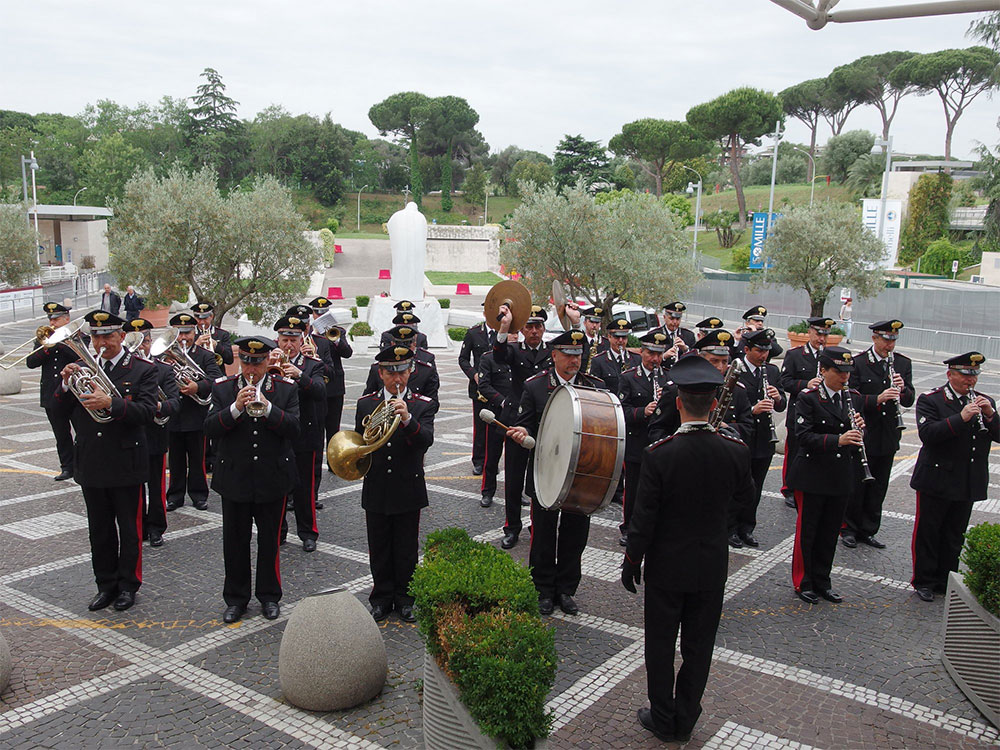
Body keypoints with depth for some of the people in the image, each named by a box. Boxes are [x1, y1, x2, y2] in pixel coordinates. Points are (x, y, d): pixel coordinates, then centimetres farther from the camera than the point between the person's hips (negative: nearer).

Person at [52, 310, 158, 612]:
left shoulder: (142, 370, -6)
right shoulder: (82, 369, 6)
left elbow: (146, 411, -18)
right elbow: (60, 409, 5)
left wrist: (110, 403, -32)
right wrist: (66, 384, -14)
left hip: (126, 465, -4)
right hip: (91, 465, 4)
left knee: (129, 529, 9)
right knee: (100, 530, 15)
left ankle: (128, 584, 23)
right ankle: (106, 584, 28)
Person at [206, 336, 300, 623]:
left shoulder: (286, 389, -1)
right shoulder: (222, 388, 0)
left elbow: (293, 428, -12)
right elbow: (211, 428, -10)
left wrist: (267, 407, -26)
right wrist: (236, 408, -26)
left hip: (272, 479, 0)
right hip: (234, 478, 1)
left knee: (270, 540, 10)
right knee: (235, 541, 9)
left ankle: (269, 595, 26)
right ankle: (236, 598, 24)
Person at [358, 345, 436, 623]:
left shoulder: (423, 405, -3)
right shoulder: (365, 404, 4)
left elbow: (426, 440, -19)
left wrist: (407, 418, -36)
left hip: (408, 489, -1)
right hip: (376, 490, 2)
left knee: (406, 550, 9)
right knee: (378, 549, 11)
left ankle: (404, 599, 24)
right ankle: (382, 598, 26)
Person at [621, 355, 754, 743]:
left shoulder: (658, 454, -21)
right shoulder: (736, 451, -13)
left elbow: (644, 518, -15)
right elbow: (745, 496, 8)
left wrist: (631, 561, -1)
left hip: (666, 566, -3)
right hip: (712, 566, 3)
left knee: (661, 645, 14)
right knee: (698, 646, 17)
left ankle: (663, 720, 27)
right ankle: (685, 721, 29)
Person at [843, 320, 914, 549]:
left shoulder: (903, 364, 5)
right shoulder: (858, 363, -8)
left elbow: (909, 401, 2)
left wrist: (902, 389, -19)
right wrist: (878, 398, -28)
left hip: (888, 437, 4)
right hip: (862, 435, -4)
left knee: (878, 488, 13)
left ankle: (868, 531, 24)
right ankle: (849, 529, 20)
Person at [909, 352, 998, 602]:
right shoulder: (930, 400, -8)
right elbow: (927, 433, -23)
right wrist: (961, 418, -30)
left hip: (968, 484, 5)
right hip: (936, 481, -5)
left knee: (955, 536, 14)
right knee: (927, 533, 5)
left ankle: (945, 581, 26)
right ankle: (924, 581, 18)